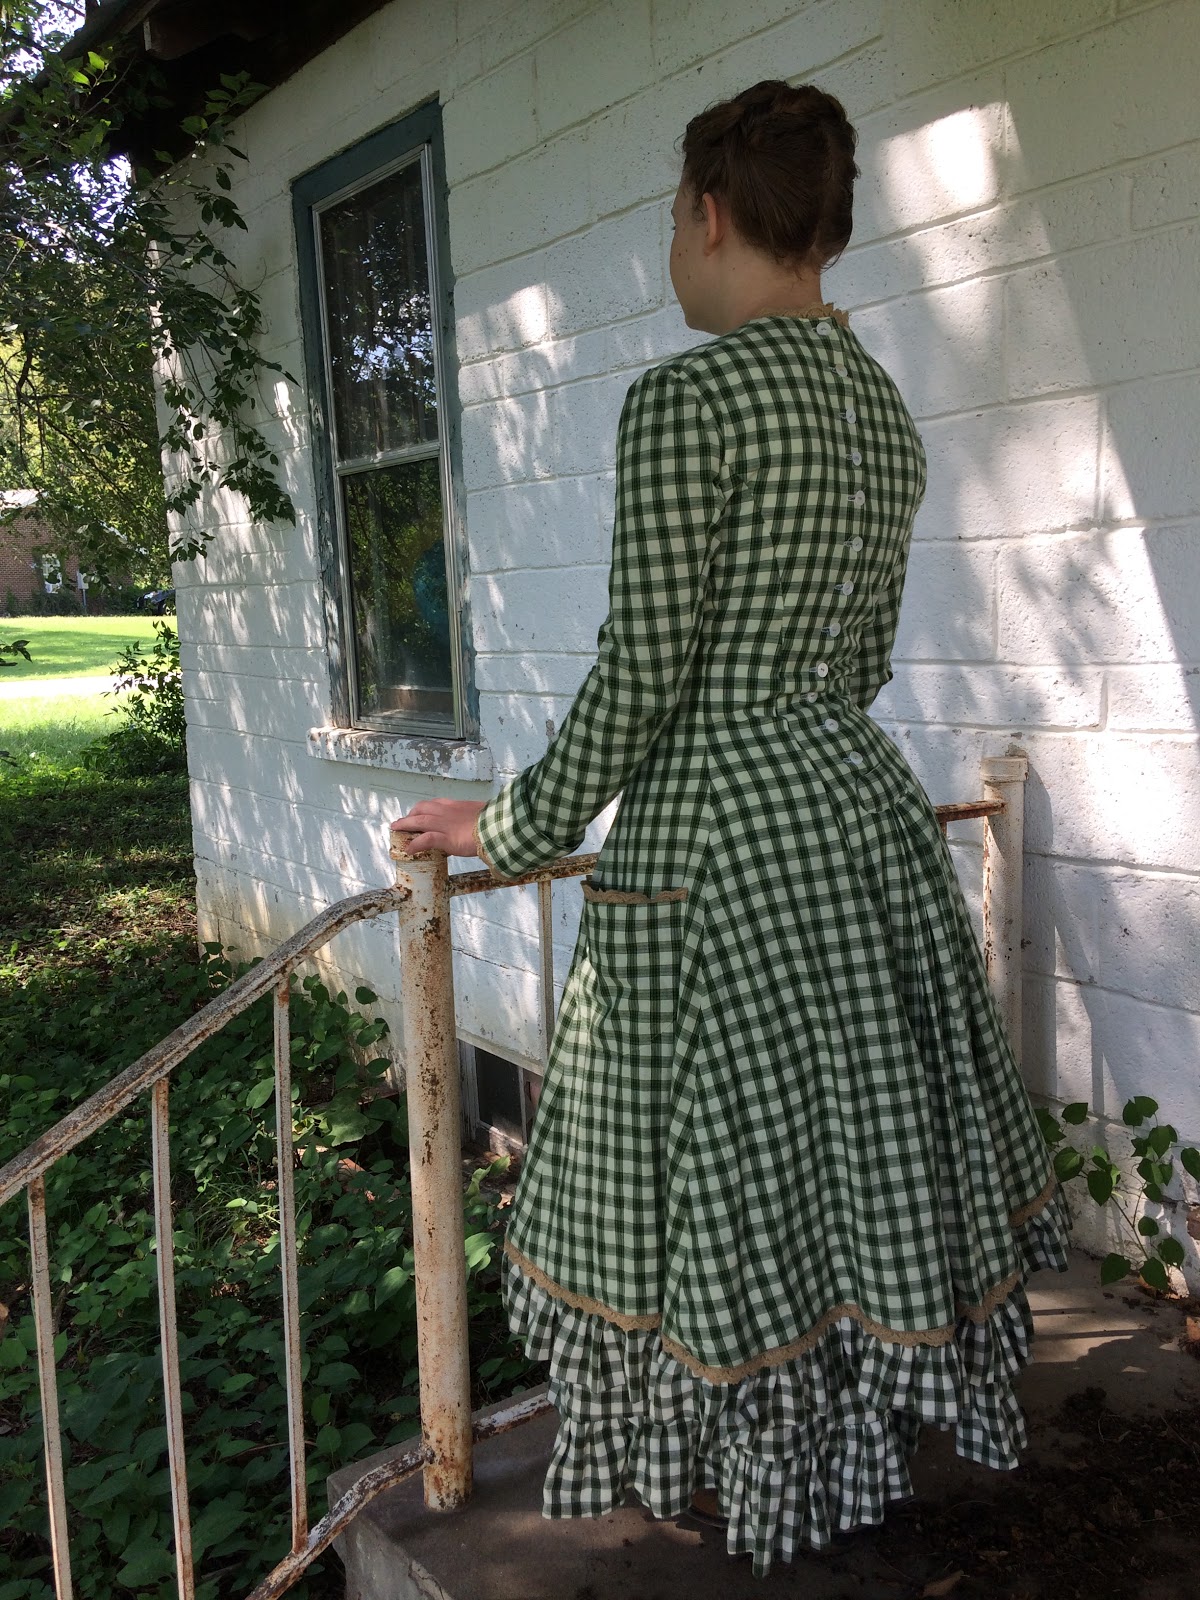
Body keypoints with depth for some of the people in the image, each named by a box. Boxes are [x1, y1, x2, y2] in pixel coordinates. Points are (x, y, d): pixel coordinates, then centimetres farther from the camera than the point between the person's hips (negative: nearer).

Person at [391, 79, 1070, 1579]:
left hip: (719, 833, -8)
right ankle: (858, 1429, 39)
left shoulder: (684, 396, -15)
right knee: (858, 1122, 19)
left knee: (729, 1155, 7)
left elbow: (643, 668, -18)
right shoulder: (885, 410, 9)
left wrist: (517, 826, -6)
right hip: (864, 805, 9)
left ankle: (738, 1463, 28)